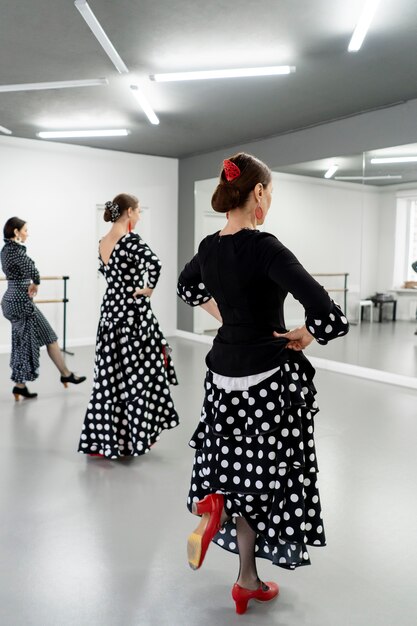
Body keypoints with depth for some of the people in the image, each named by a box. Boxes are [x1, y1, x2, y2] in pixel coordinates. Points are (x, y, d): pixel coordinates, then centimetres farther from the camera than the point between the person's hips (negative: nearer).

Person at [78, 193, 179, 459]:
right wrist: (150, 288, -17)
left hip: (110, 310, 8)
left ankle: (103, 437, 18)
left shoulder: (103, 243, 9)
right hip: (133, 311, -8)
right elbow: (154, 263, -31)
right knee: (139, 373, 3)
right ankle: (134, 435, 11)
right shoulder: (130, 240, -15)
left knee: (110, 373, 11)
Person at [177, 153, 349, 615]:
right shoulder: (265, 248, -21)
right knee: (267, 472, 13)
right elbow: (331, 319, -29)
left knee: (242, 467, 18)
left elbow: (188, 287, 24)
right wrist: (303, 337, -9)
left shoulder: (209, 247, 1)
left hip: (223, 376, 7)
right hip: (269, 378, -7)